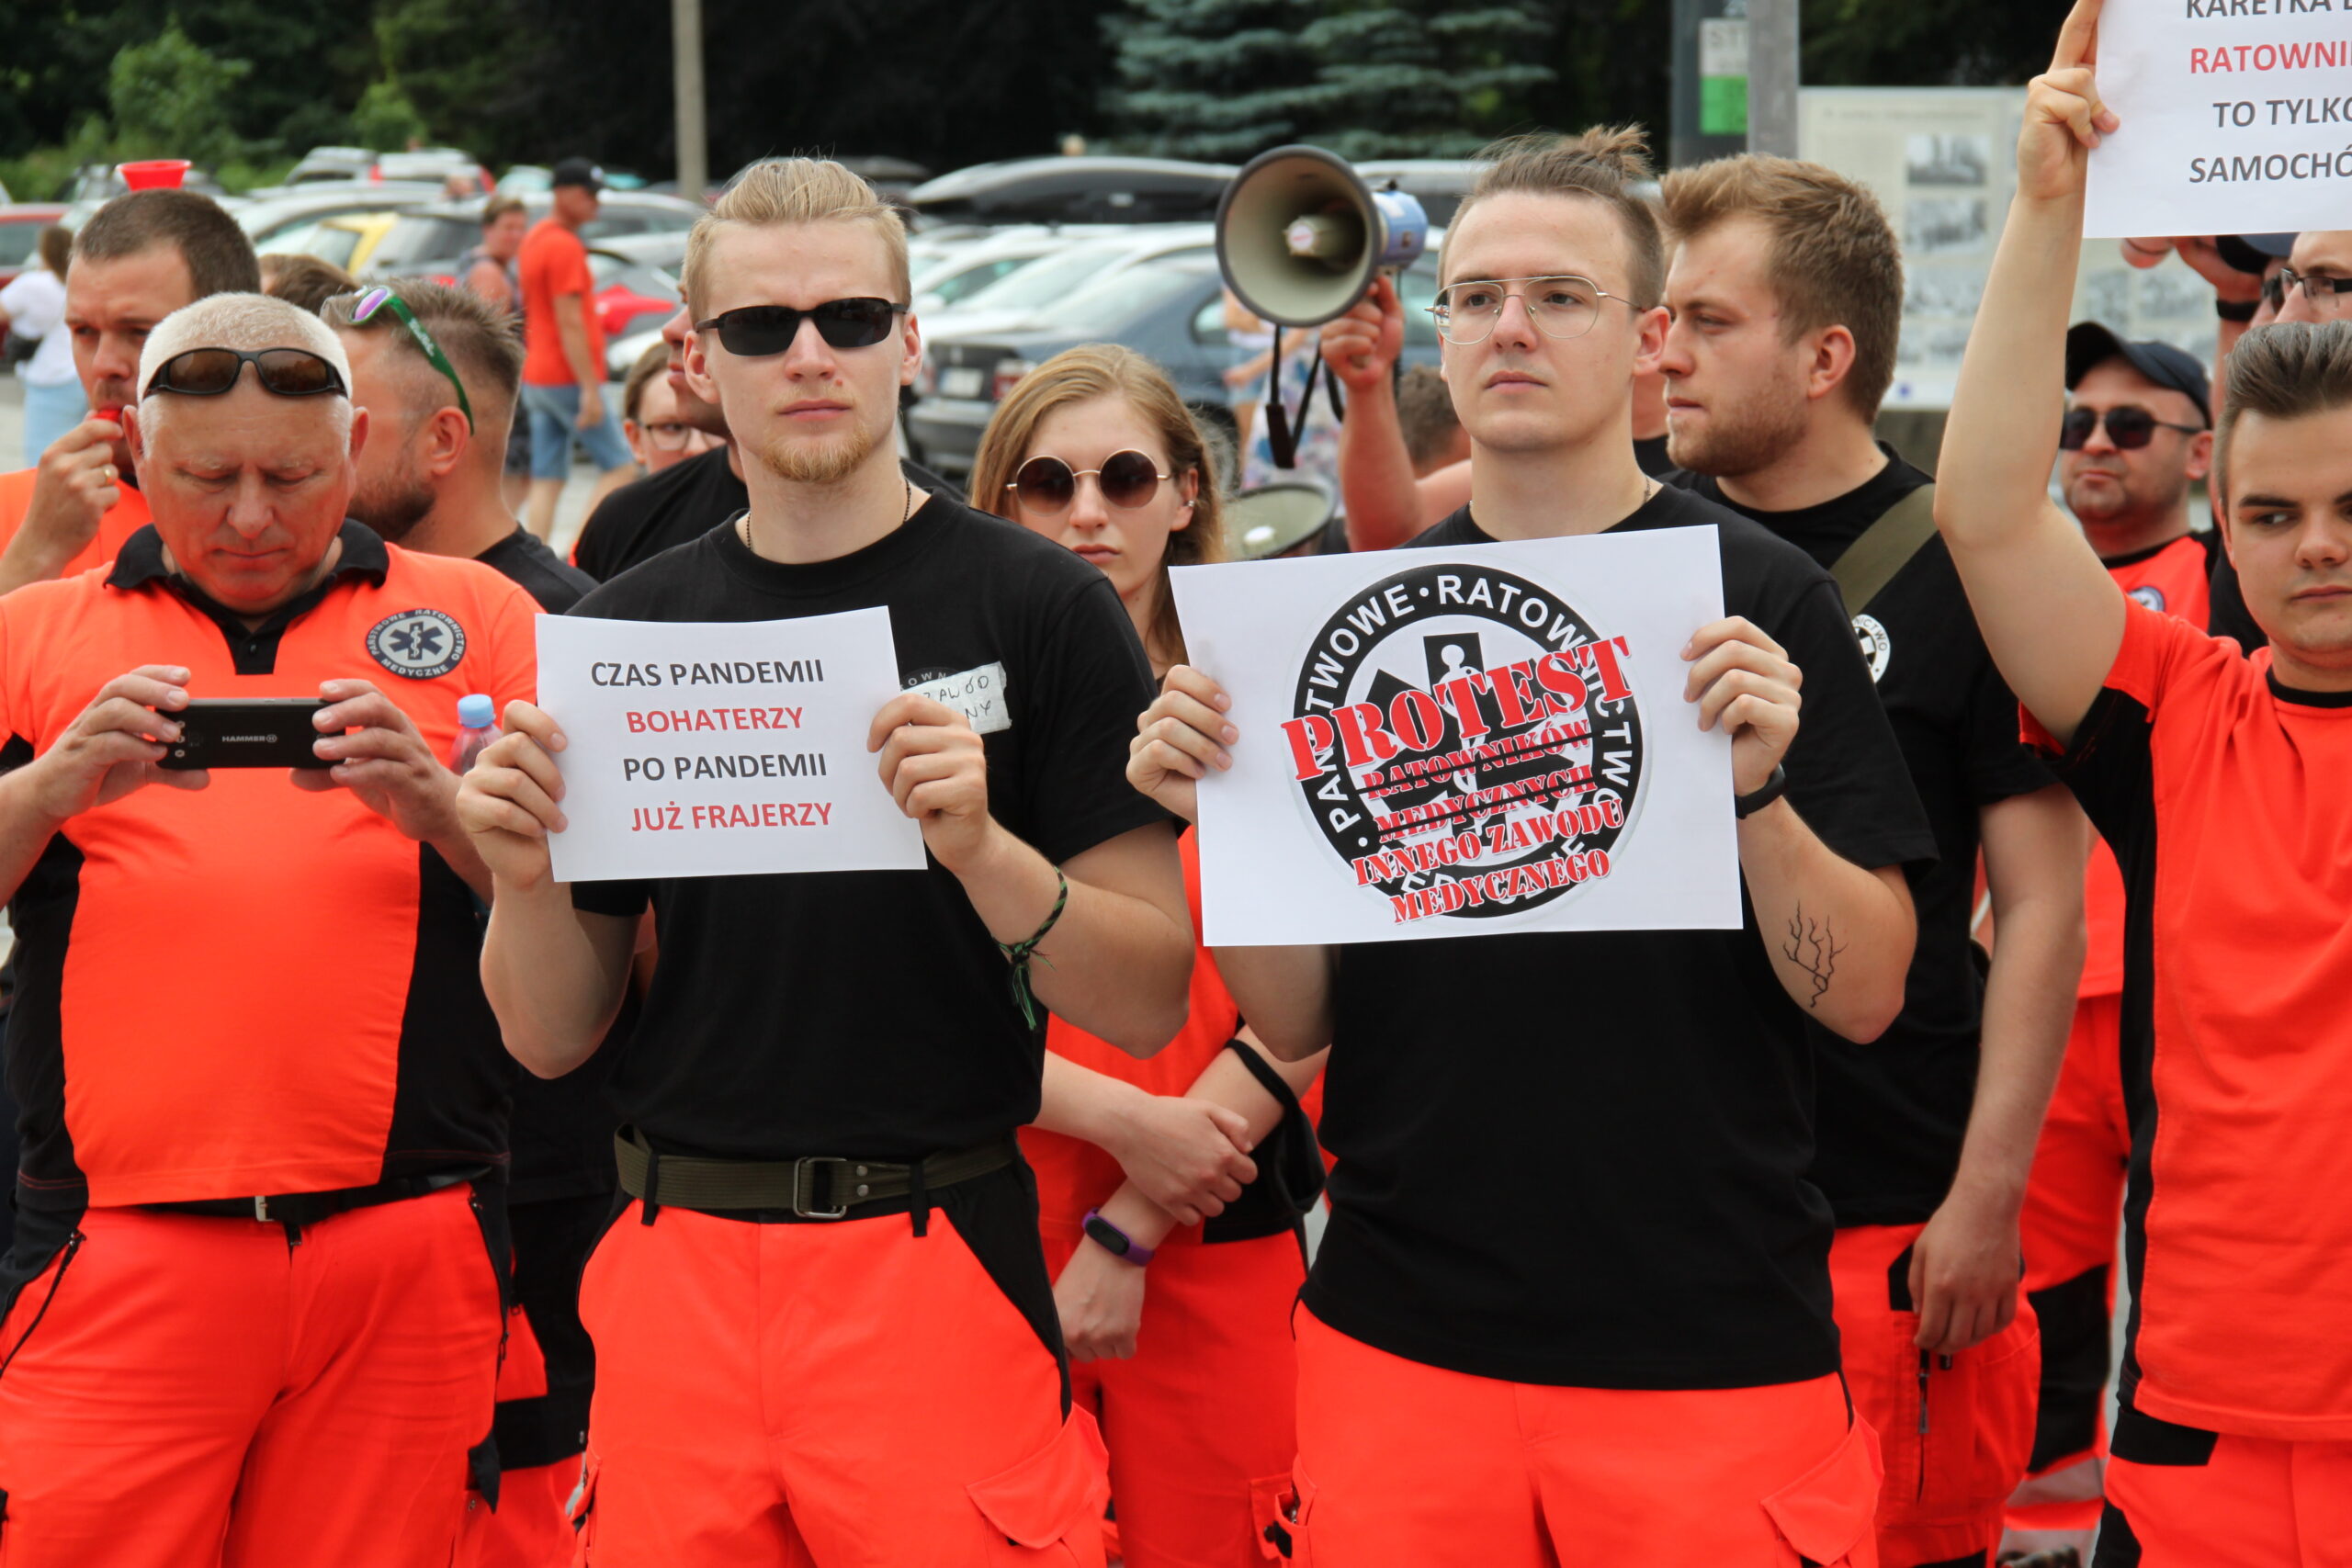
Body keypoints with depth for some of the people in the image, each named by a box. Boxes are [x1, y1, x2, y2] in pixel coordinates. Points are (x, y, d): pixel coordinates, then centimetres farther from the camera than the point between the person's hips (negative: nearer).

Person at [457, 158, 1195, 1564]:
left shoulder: (1041, 607, -3)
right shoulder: (627, 628, 7)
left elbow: (1150, 1005, -6)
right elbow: (552, 1037, 10)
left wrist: (980, 846, -22)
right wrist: (521, 873, -10)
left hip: (938, 1267, -3)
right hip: (674, 1274, 3)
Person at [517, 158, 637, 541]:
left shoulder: (534, 239, 16)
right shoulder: (565, 246, -14)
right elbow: (569, 324, -19)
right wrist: (590, 389, -21)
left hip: (537, 379, 9)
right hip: (567, 378, -9)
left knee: (546, 481, 6)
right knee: (620, 467, -4)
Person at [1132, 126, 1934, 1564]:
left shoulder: (1760, 598, -3)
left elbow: (1867, 998, -6)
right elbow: (1297, 1022, 6)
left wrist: (1757, 789, -21)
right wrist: (1215, 815, -10)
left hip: (1711, 1354, -2)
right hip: (1400, 1338, 3)